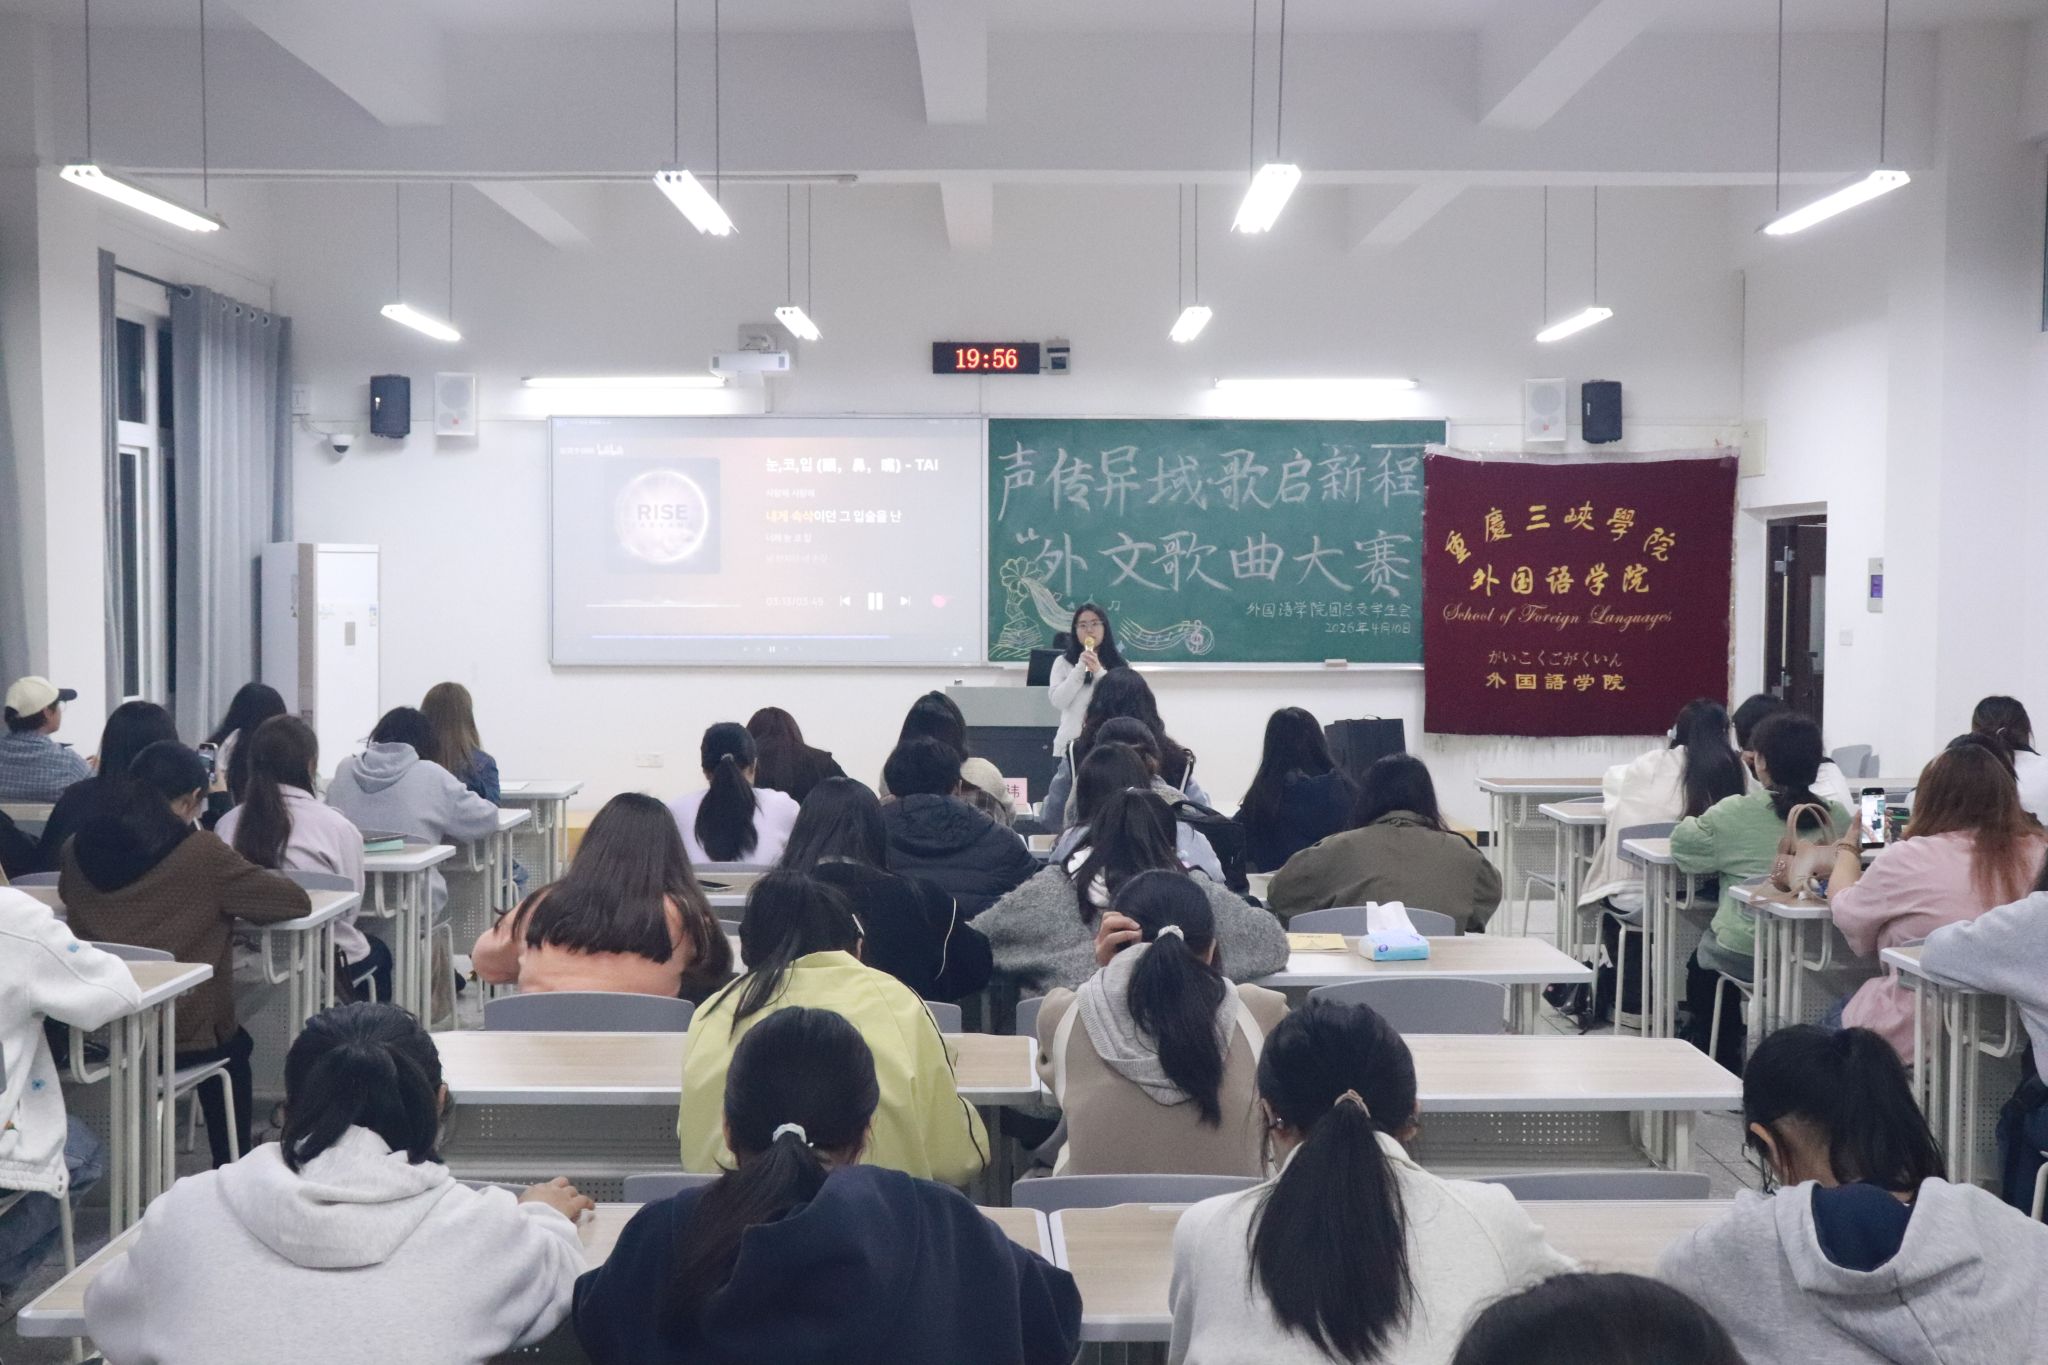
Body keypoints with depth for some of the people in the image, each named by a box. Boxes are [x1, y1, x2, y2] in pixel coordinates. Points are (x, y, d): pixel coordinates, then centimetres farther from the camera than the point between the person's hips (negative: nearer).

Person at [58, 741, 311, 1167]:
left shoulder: (80, 845, -2)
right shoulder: (202, 853, -15)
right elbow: (297, 901, -8)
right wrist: (226, 901, 10)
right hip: (177, 1038, -4)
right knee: (233, 1047, 31)